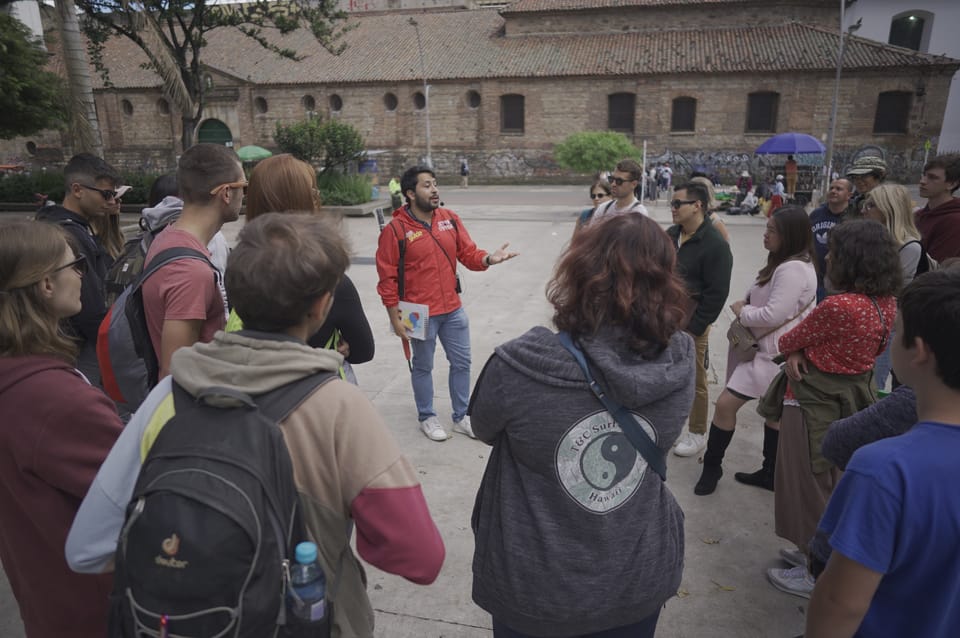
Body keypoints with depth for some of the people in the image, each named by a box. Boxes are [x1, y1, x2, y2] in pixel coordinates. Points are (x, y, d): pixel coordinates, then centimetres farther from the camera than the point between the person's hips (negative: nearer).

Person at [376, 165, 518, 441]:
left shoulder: (450, 218, 1)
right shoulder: (395, 229, -12)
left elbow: (468, 253, 2)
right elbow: (387, 277, -10)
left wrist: (488, 258, -20)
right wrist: (395, 317, -10)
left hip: (454, 310, 5)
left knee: (462, 363, 14)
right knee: (423, 367, 12)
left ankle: (461, 416, 32)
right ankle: (426, 417, 33)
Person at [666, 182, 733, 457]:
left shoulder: (716, 245, -15)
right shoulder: (671, 235, 7)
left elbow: (716, 293, -16)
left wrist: (694, 327, -14)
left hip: (690, 324, -7)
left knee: (694, 379, 5)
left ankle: (697, 434, 22)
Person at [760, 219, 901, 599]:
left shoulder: (839, 306, -29)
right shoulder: (887, 303, -2)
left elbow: (789, 340, -14)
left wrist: (792, 349, 6)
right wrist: (801, 352, -8)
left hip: (815, 404, -8)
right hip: (854, 400, 8)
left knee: (806, 486, 8)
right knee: (832, 484, 23)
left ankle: (815, 575, 23)